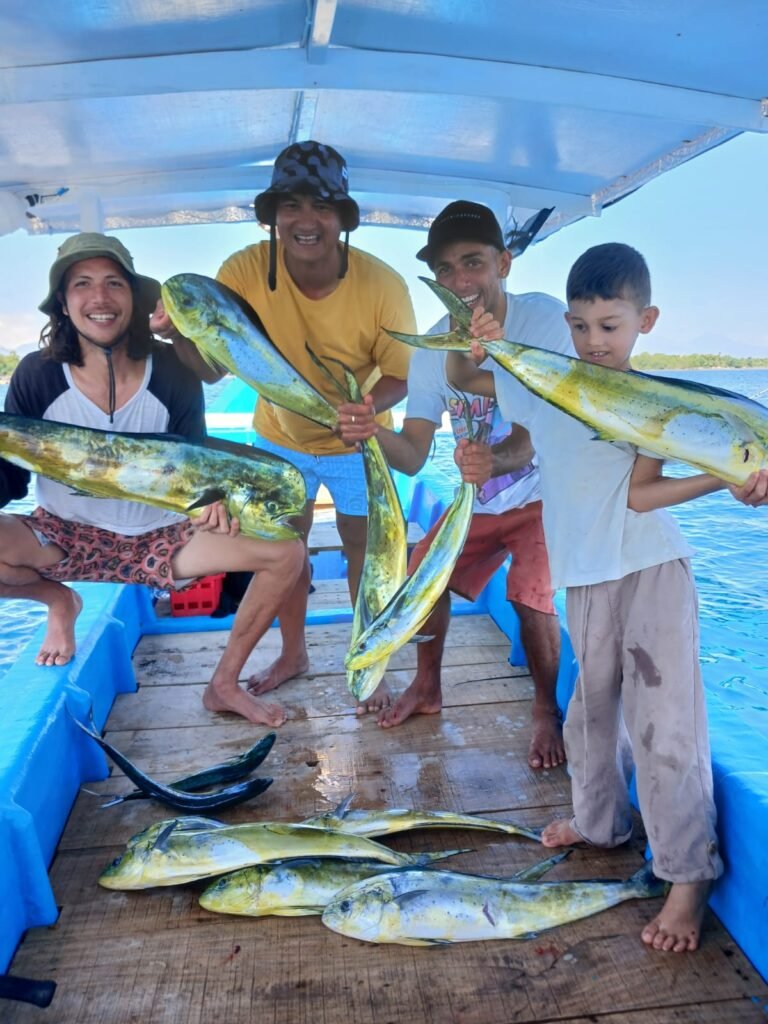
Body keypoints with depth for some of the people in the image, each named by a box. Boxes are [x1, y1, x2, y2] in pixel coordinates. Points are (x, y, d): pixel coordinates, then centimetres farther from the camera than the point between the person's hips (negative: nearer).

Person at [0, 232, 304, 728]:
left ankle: (224, 685, 0)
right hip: (65, 537, 0)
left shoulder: (174, 370, -11)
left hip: (161, 538, 1)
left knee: (286, 552, -17)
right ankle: (59, 600, 4)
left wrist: (212, 500, -26)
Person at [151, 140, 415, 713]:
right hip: (280, 436, 2)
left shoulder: (383, 285, -27)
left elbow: (400, 376, -16)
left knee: (361, 545, 11)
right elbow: (212, 368, -19)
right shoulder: (245, 271, -23)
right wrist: (180, 335, -41)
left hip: (356, 442, -2)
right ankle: (293, 654, 40)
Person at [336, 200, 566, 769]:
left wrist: (495, 457, -49)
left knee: (531, 597, -18)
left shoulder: (544, 318, -22)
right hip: (477, 500, 5)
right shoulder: (433, 347, -11)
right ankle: (427, 686, 26)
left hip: (543, 492, -4)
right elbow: (413, 456, -16)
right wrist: (373, 431, -39)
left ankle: (546, 710, 10)